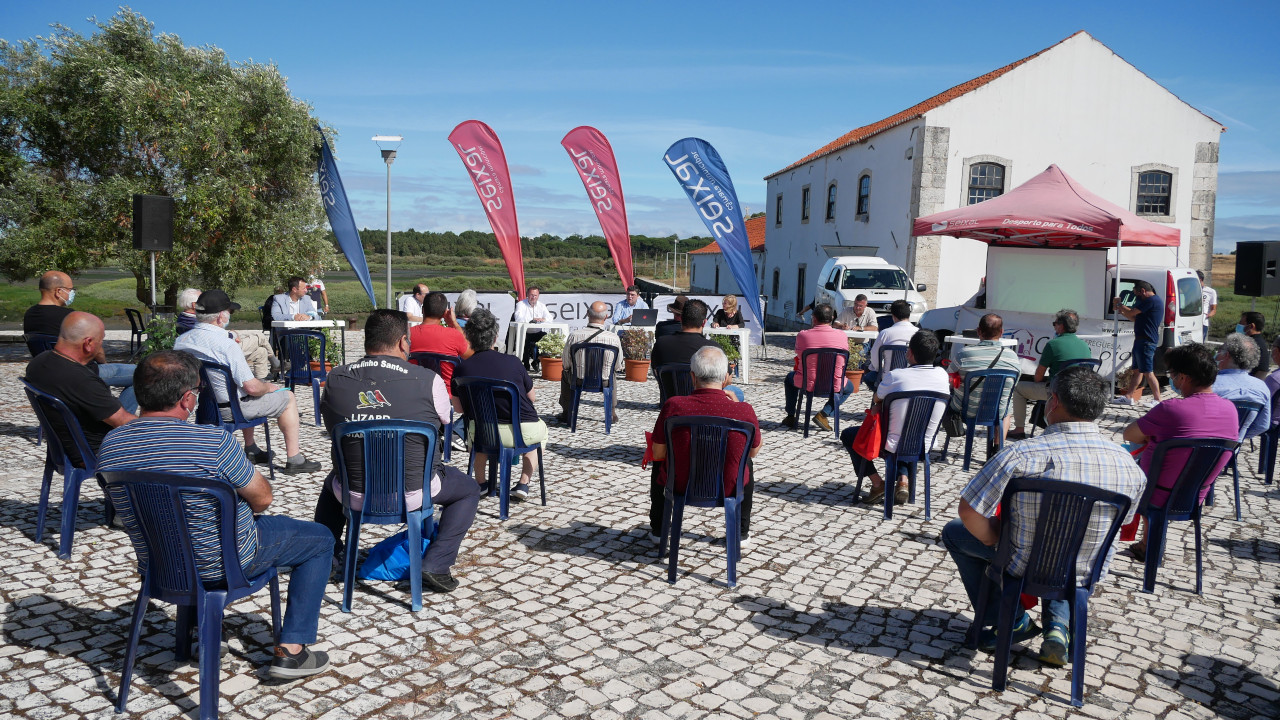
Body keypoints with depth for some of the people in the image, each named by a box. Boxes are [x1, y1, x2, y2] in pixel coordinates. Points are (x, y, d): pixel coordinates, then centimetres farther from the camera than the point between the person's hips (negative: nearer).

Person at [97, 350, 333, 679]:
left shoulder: (110, 445, -9)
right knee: (320, 539, 12)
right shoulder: (213, 442, -28)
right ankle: (290, 650, 10)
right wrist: (246, 505, 9)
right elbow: (262, 498, -16)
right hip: (224, 564, -7)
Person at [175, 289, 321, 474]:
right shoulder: (228, 346, -28)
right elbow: (251, 387, -26)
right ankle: (294, 460, 12)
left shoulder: (180, 341, -5)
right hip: (229, 409, -8)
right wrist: (268, 387, -3)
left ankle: (251, 449, 42)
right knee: (288, 398, 11)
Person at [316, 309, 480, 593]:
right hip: (413, 494, -4)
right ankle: (435, 565, 9)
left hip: (354, 495, 4)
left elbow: (331, 425, 11)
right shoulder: (428, 380, -14)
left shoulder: (335, 380, -5)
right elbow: (444, 421, 4)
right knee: (468, 489, 23)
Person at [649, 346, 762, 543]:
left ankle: (658, 529, 47)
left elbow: (658, 453, -9)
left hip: (680, 486, 0)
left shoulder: (673, 406, -22)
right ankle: (741, 532, 45)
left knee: (659, 463, 35)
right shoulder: (745, 411, -21)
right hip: (728, 489, 0)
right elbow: (754, 451, -1)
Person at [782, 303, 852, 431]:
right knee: (849, 387, 35)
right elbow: (843, 361, 6)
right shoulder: (842, 336, -8)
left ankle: (791, 417, 34)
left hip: (807, 384, 0)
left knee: (790, 377, 36)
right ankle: (823, 414, 14)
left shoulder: (802, 335, -12)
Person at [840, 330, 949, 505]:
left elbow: (877, 399, -2)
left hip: (893, 447, -5)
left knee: (848, 435, 21)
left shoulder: (895, 376, -20)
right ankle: (903, 480, 17)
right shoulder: (942, 376, -6)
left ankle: (877, 483, 10)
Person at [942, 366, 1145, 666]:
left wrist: (996, 542, -3)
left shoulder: (1020, 456, -29)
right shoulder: (1130, 466, -14)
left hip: (1025, 568, -4)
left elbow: (969, 511, -23)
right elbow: (1122, 520, 3)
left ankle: (1013, 622, 22)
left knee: (955, 531, 21)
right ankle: (1059, 623, 19)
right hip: (1086, 574, 4)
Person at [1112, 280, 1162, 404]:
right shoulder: (1148, 301, 20)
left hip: (1146, 342, -11)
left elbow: (1131, 312, -15)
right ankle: (1127, 397, 21)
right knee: (1137, 370, 15)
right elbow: (1135, 318, 25)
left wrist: (1119, 304, 0)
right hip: (1141, 340, 11)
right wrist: (1121, 311, 18)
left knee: (1148, 372, -9)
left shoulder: (1151, 301, -15)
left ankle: (1157, 400, -6)